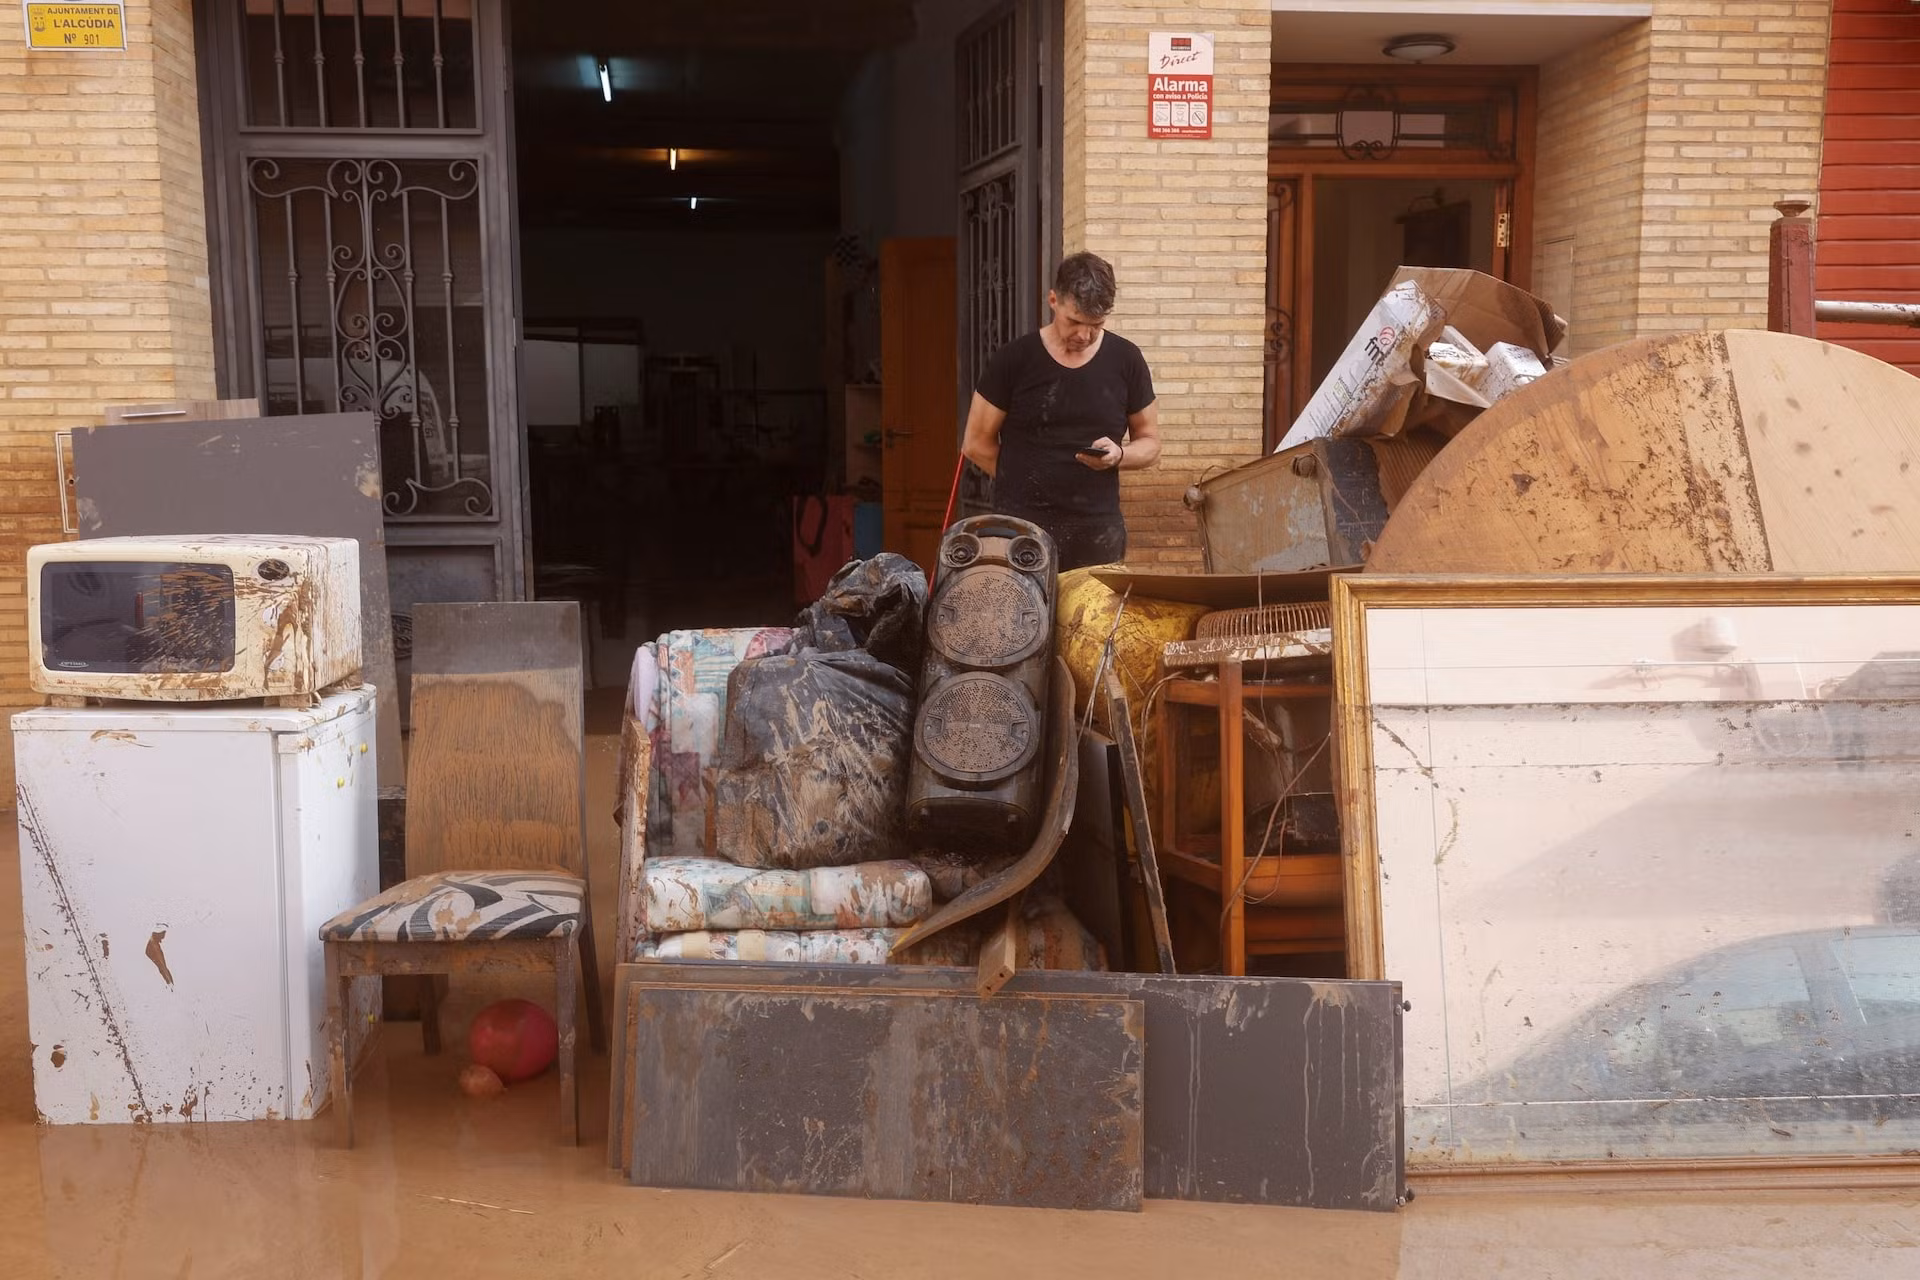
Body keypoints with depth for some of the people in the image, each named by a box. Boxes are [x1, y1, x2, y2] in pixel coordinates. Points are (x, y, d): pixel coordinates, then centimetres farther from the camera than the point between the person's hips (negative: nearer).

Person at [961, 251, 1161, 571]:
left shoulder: (1125, 360, 5)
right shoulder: (1013, 359, -1)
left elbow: (1150, 443, 12)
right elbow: (977, 444, 5)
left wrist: (1117, 455, -9)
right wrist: (1025, 484, 2)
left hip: (1098, 531, 2)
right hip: (1022, 529, -1)